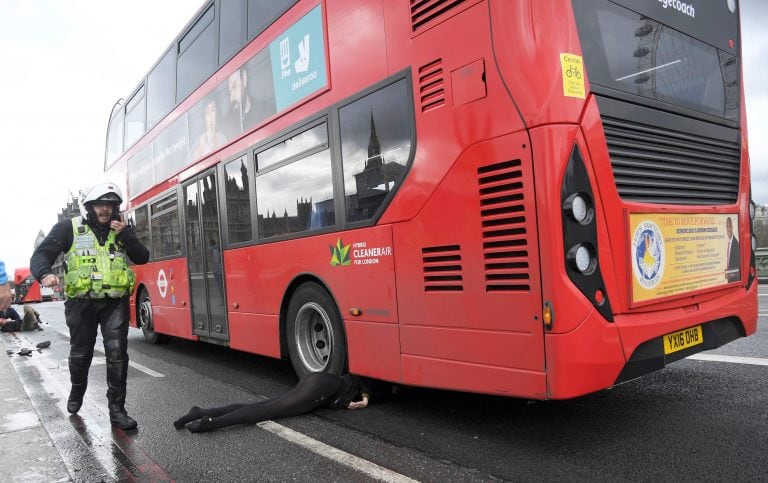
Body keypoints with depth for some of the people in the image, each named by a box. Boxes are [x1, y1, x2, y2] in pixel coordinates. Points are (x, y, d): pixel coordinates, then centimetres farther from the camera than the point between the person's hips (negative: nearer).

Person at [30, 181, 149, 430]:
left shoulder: (121, 229, 8)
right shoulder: (68, 228, -1)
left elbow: (142, 258, 1)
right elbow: (41, 254, -5)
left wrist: (125, 234, -12)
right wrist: (45, 274, -27)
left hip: (115, 301, 1)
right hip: (82, 302, -1)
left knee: (117, 352, -8)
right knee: (80, 353, 12)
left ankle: (117, 409, 1)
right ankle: (77, 392, 43)